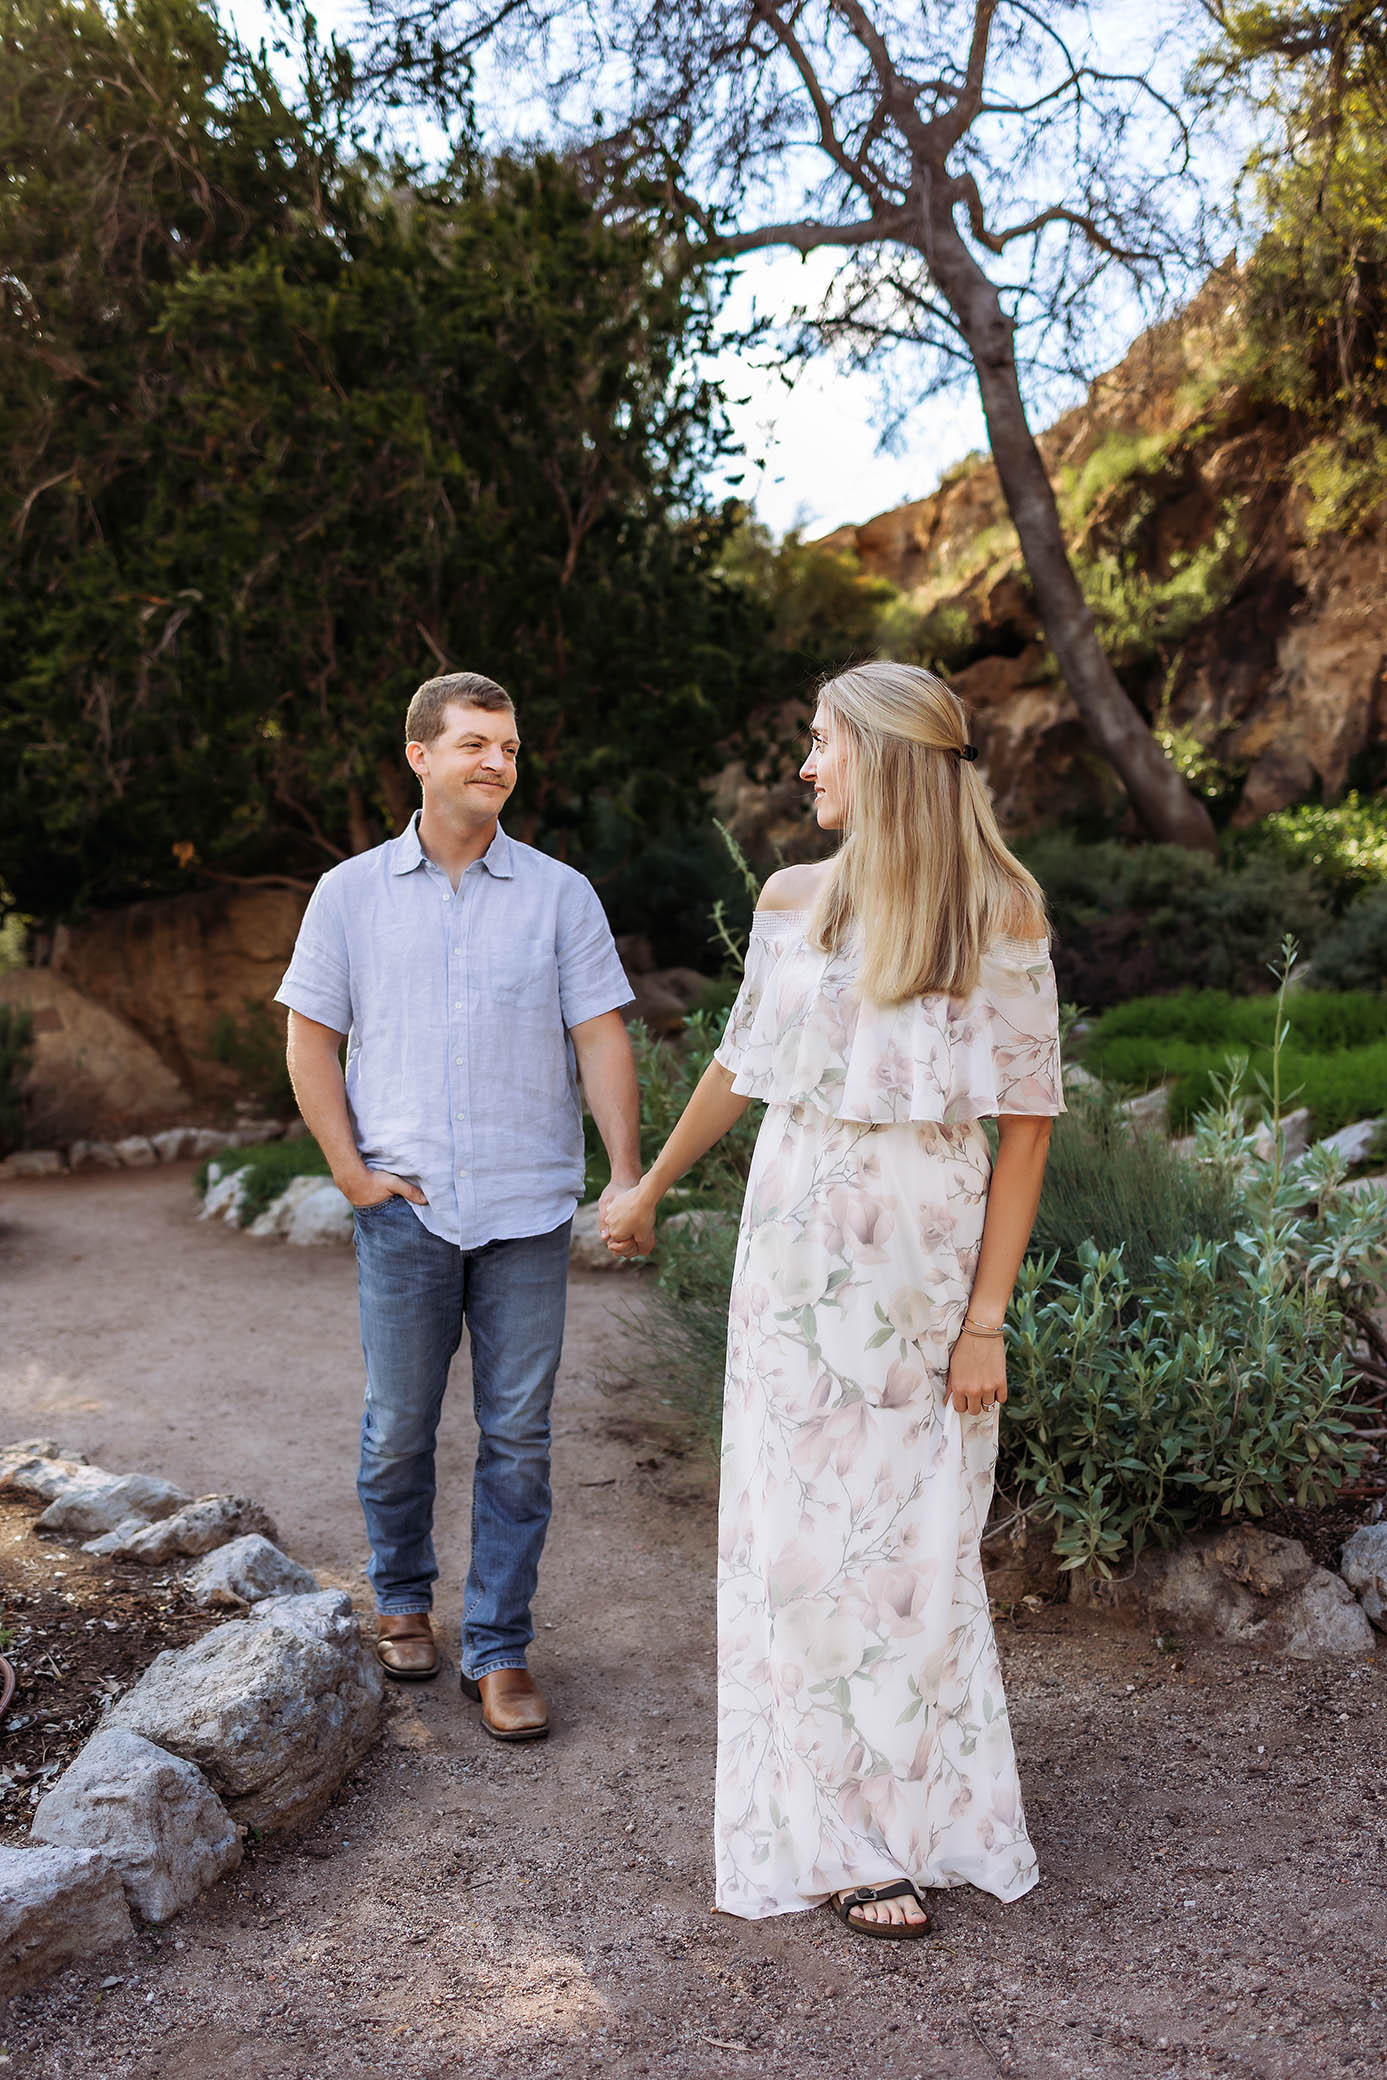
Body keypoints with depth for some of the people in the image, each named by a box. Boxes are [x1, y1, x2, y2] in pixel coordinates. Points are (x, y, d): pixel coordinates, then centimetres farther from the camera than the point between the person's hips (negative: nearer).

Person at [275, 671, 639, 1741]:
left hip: (530, 1209, 0)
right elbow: (310, 1038, 8)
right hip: (407, 1207, 0)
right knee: (398, 1428, 9)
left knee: (517, 1436, 4)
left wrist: (629, 1174, -8)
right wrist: (351, 1170, -1)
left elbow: (601, 1037, 1)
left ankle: (500, 1650, 17)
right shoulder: (351, 893, 6)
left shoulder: (559, 893, 5)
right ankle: (402, 1600, 34)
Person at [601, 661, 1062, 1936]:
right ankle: (842, 1838, 20)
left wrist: (986, 1318, -9)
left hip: (930, 1264, -2)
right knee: (805, 1535, 5)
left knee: (921, 1543, 7)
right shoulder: (794, 901, 3)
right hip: (801, 1256, 2)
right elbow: (740, 1065, 16)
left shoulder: (1004, 913, -5)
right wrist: (652, 1186, 26)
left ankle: (928, 1808, 29)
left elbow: (1027, 1122, -6)